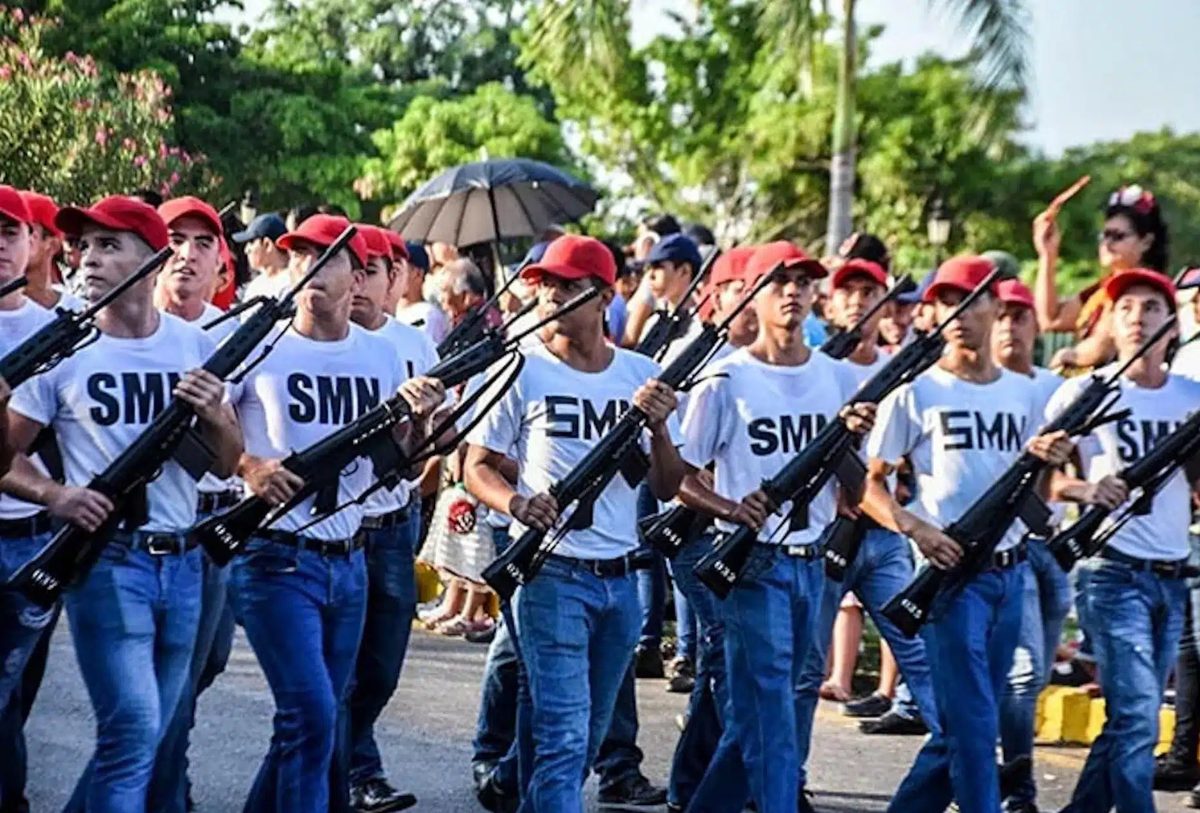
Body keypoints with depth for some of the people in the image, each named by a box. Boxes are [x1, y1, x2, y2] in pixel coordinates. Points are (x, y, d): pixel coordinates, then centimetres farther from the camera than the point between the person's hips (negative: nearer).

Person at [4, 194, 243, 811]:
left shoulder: (195, 348, 5)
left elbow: (228, 465, 10)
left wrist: (214, 418, -10)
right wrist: (54, 494, -21)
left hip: (180, 562, 4)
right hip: (104, 559, -4)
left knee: (148, 735, 13)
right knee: (134, 728, -14)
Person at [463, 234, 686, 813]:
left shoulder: (641, 375, 6)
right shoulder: (525, 371, -4)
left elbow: (666, 488, 7)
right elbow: (477, 467, -1)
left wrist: (657, 426, -12)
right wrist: (516, 504, -22)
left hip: (619, 578, 5)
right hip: (551, 573, -5)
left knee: (589, 738, 14)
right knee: (563, 736, -12)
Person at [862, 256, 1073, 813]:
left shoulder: (1022, 392, 11)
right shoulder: (916, 391, -4)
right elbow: (870, 484, -4)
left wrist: (1045, 463, -3)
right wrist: (915, 528, -22)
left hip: (1010, 573, 6)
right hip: (951, 570, -6)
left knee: (961, 726, 12)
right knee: (972, 726, -8)